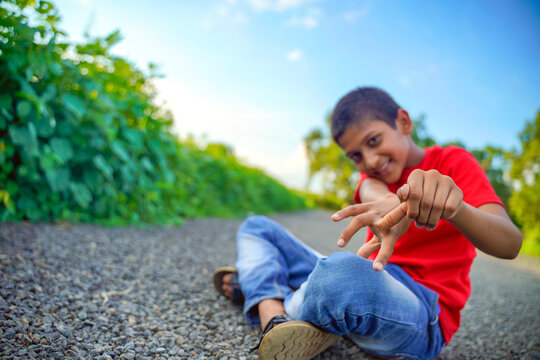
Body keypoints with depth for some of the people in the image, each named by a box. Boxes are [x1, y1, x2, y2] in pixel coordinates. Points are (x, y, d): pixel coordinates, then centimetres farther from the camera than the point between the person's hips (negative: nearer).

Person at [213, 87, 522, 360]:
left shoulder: (452, 162, -3)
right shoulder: (372, 174, 12)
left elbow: (510, 244, -20)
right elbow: (371, 191, -16)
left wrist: (453, 205, -42)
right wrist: (388, 205, -42)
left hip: (423, 316, -6)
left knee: (343, 273, -42)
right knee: (256, 227, 10)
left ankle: (252, 291, -11)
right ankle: (275, 320, -13)